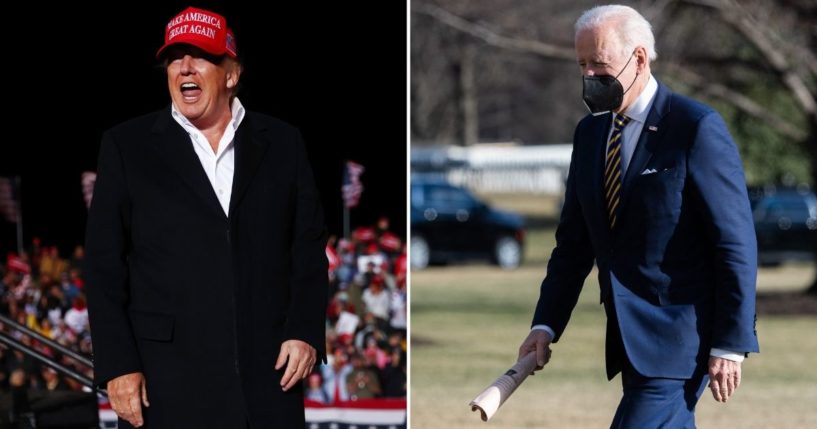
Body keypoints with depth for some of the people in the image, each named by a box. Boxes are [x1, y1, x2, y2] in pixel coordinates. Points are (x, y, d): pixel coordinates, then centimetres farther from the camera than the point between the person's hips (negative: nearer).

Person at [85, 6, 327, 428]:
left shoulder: (282, 143, 11)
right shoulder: (127, 145, 6)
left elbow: (309, 246, 11)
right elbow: (104, 263, 3)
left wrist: (305, 332, -2)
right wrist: (118, 365, -6)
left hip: (269, 373, 2)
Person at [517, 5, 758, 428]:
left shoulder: (697, 128, -12)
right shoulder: (590, 132, 10)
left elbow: (736, 242, -13)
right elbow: (574, 240, 15)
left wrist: (730, 344, -15)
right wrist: (546, 324, 4)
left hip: (679, 339, -8)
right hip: (629, 338, 8)